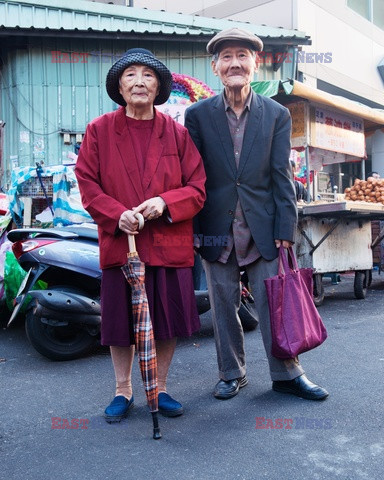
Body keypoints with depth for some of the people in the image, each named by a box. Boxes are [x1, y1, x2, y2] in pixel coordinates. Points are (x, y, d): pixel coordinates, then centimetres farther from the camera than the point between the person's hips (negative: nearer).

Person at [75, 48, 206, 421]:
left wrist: (165, 202, -16)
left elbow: (197, 188, 3)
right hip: (119, 243, 0)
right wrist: (116, 215, -15)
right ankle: (122, 392, 30)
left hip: (170, 244, 1)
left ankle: (159, 389, 30)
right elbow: (87, 183, 1)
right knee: (120, 321, 8)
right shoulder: (99, 130, 4)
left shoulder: (177, 133, 5)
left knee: (168, 322, 8)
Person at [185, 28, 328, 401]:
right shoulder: (197, 115, 3)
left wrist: (286, 228, -4)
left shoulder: (277, 115, 4)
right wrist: (190, 228, -1)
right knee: (223, 306, 10)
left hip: (263, 227, 0)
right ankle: (232, 374, 27)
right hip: (216, 228, 1)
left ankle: (287, 374, 23)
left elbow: (282, 175, 1)